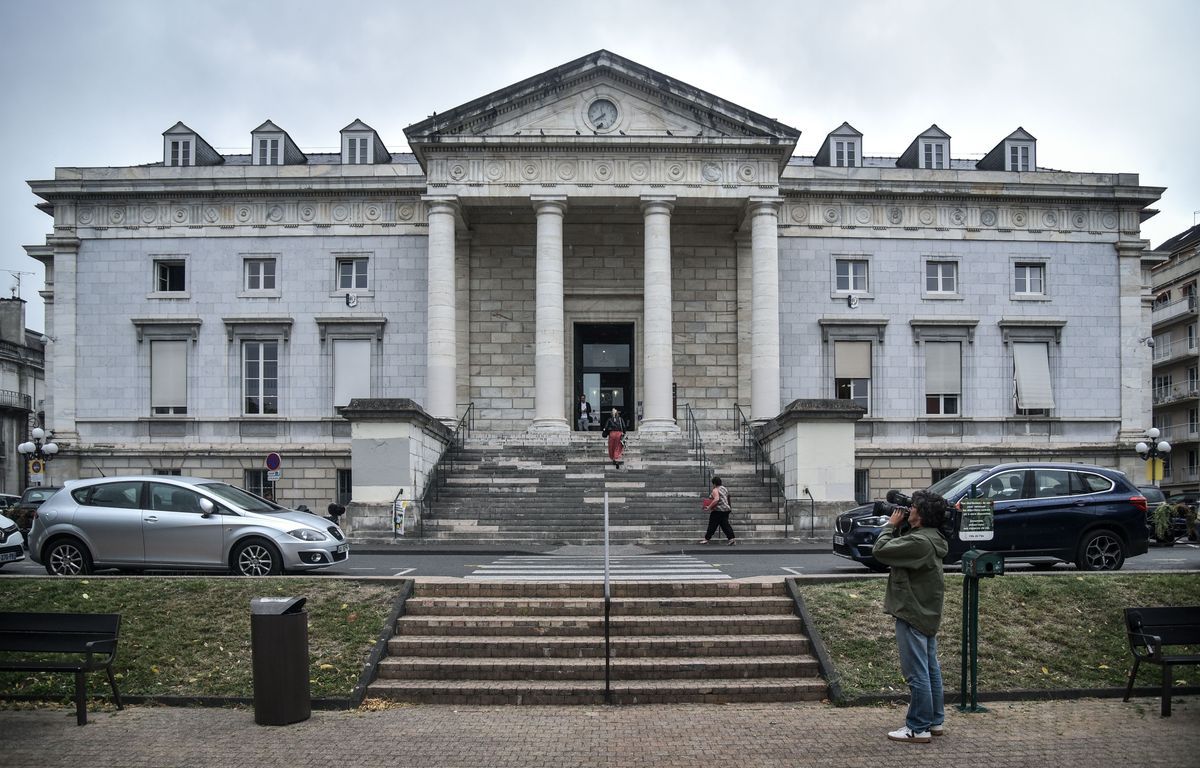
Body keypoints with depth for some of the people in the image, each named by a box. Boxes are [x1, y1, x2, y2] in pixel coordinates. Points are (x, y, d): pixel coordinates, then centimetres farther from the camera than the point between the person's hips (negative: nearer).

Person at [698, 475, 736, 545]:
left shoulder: (715, 490, -13)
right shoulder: (724, 488, 15)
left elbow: (716, 499, -26)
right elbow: (727, 498, 24)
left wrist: (709, 507, -21)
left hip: (718, 510, -8)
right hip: (726, 509, 8)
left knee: (712, 525, -1)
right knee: (725, 524, 8)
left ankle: (707, 538, 5)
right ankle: (732, 537, -2)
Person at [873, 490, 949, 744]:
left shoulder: (919, 542, -24)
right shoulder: (930, 538, 8)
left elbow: (880, 550, -22)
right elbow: (899, 546, 18)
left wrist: (891, 525, -9)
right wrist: (899, 527, 6)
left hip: (913, 615, -10)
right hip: (927, 613, 10)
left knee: (916, 673, -4)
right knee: (930, 669, 16)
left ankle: (918, 728, 2)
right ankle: (935, 721, 25)